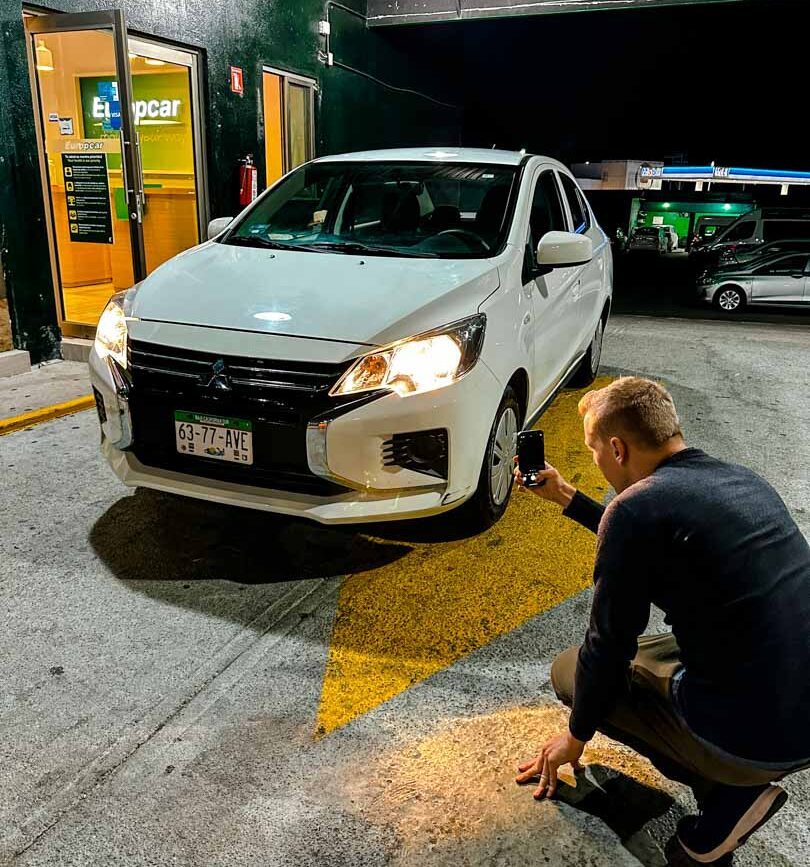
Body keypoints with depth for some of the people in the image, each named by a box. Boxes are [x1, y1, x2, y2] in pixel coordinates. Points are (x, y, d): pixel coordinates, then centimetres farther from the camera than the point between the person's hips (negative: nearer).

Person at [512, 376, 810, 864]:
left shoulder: (637, 506, -18)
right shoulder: (745, 481, 6)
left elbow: (608, 646, -9)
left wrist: (577, 736, 8)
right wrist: (565, 496, 25)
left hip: (754, 735, -8)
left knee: (572, 670, 12)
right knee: (653, 650, 29)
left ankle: (727, 793, 4)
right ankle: (736, 779, 12)